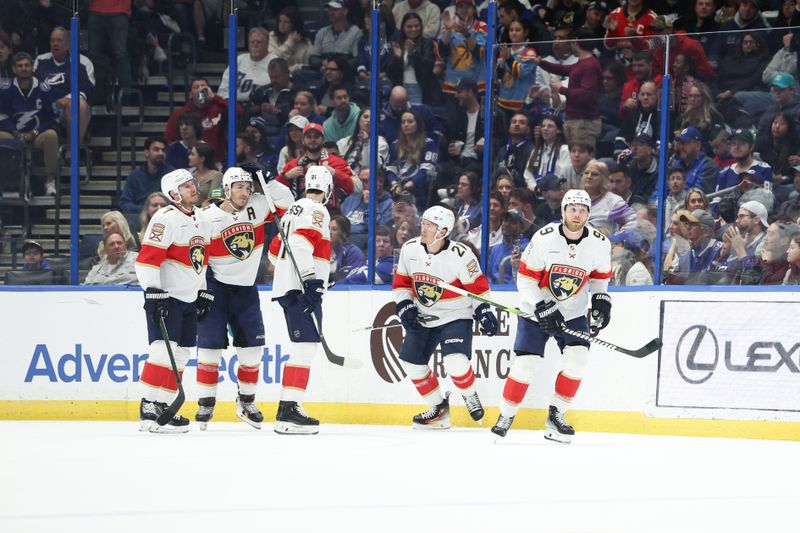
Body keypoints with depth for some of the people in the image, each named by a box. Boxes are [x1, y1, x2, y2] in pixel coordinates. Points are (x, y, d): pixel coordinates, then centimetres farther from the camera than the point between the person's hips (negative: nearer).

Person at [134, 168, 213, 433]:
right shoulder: (166, 219, -15)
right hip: (165, 296, -9)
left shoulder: (202, 220, 14)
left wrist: (204, 293, 20)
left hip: (189, 300, 9)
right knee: (164, 349, -17)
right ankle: (148, 409, -17)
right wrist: (153, 292, -25)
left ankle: (162, 405, 13)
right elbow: (147, 258, -20)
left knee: (181, 353, 8)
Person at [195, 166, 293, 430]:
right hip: (215, 288, -4)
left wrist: (270, 181, -14)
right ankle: (205, 404, 2)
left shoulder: (257, 207, -2)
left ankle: (246, 402, 19)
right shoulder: (208, 218, -13)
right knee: (210, 345, -7)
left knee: (252, 347, 4)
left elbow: (286, 202, 1)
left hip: (245, 289, 4)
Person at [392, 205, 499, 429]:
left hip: (455, 316, -6)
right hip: (423, 318, 6)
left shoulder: (460, 255, -20)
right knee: (411, 362, 3)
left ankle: (470, 395, 8)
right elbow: (401, 282, 7)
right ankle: (439, 408, 20)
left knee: (456, 362, -24)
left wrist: (484, 313, -14)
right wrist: (405, 308, -4)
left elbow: (478, 286, -11)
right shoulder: (410, 249, -6)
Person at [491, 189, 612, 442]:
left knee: (577, 357, -16)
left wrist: (601, 300, -6)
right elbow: (525, 279, -14)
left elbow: (600, 276, 10)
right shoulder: (544, 238, -19)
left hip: (573, 312, 3)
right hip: (536, 308, -3)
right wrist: (542, 308, -21)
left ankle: (556, 414, -1)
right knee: (525, 362, -9)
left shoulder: (599, 243, -9)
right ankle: (506, 416, 7)